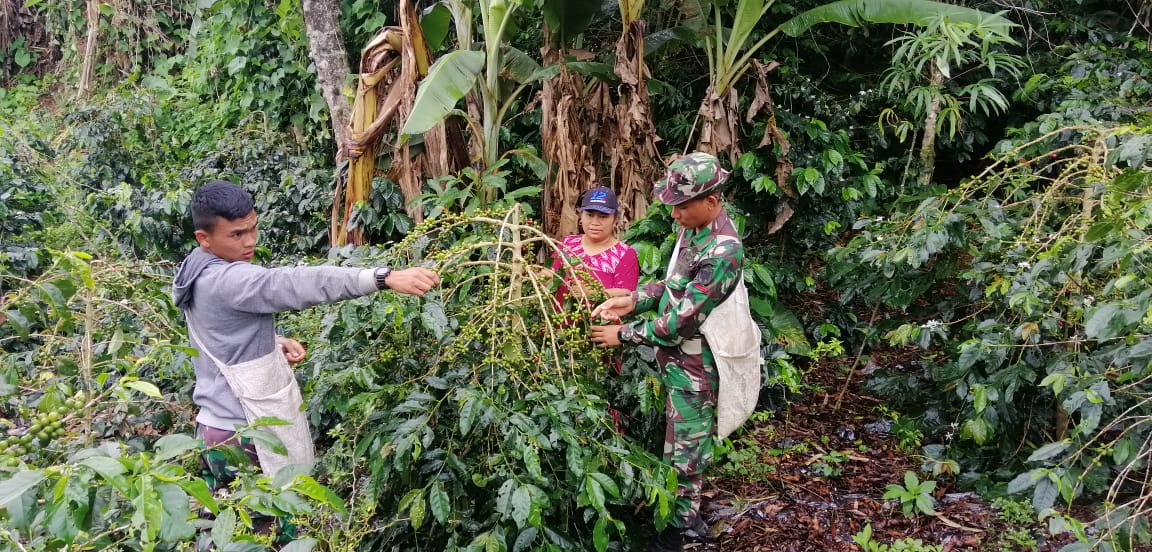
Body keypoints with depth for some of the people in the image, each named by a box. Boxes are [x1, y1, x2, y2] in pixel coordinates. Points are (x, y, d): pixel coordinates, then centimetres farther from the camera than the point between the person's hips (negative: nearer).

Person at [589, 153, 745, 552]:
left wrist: (624, 334, -16)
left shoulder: (722, 253, -28)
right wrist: (632, 301, -1)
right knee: (684, 442, 22)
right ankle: (688, 514, 39)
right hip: (675, 356, 9)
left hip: (693, 366, -9)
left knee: (682, 453, 6)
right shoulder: (695, 228, 1)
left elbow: (681, 322, -26)